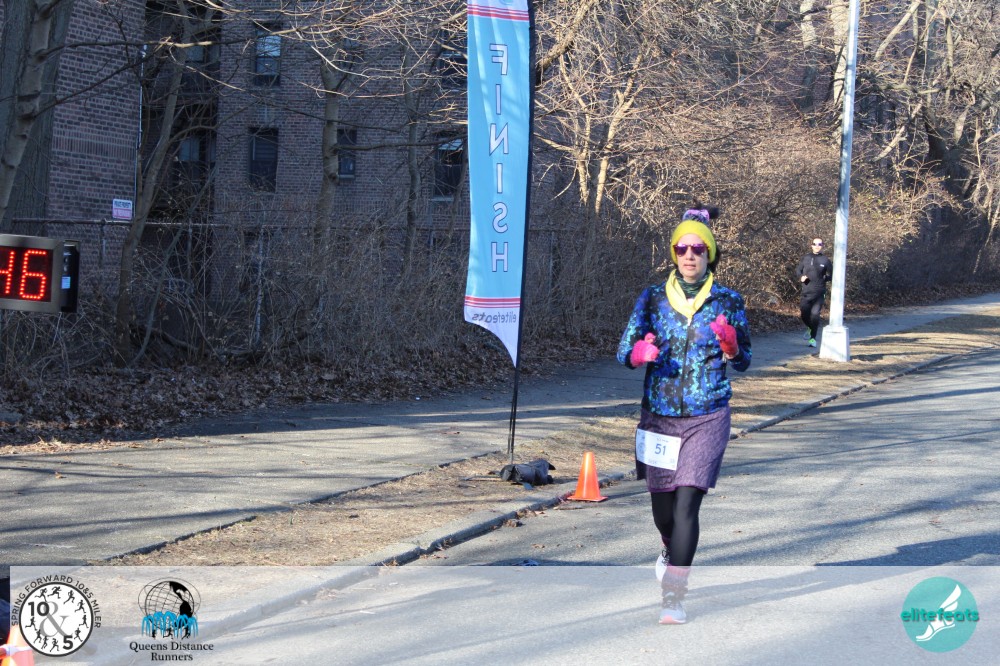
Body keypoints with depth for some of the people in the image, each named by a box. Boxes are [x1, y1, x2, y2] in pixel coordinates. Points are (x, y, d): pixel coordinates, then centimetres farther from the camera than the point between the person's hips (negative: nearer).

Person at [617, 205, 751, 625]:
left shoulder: (728, 302, 0)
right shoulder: (653, 298, 3)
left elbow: (743, 362, 6)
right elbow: (624, 350, 1)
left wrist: (729, 346, -16)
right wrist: (640, 352, -22)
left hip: (707, 418, -2)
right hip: (658, 416, 2)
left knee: (687, 503, -14)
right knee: (661, 502, 14)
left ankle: (673, 597, -12)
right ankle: (672, 553, 48)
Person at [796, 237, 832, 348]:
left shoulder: (825, 260, 1)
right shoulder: (806, 258, 7)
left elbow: (831, 275, 8)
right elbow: (798, 270, 16)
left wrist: (825, 278, -10)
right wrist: (801, 277, -4)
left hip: (819, 293, -2)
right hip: (806, 292, 3)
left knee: (815, 315, -10)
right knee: (804, 314, 3)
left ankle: (813, 338, -2)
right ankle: (809, 328, 35)